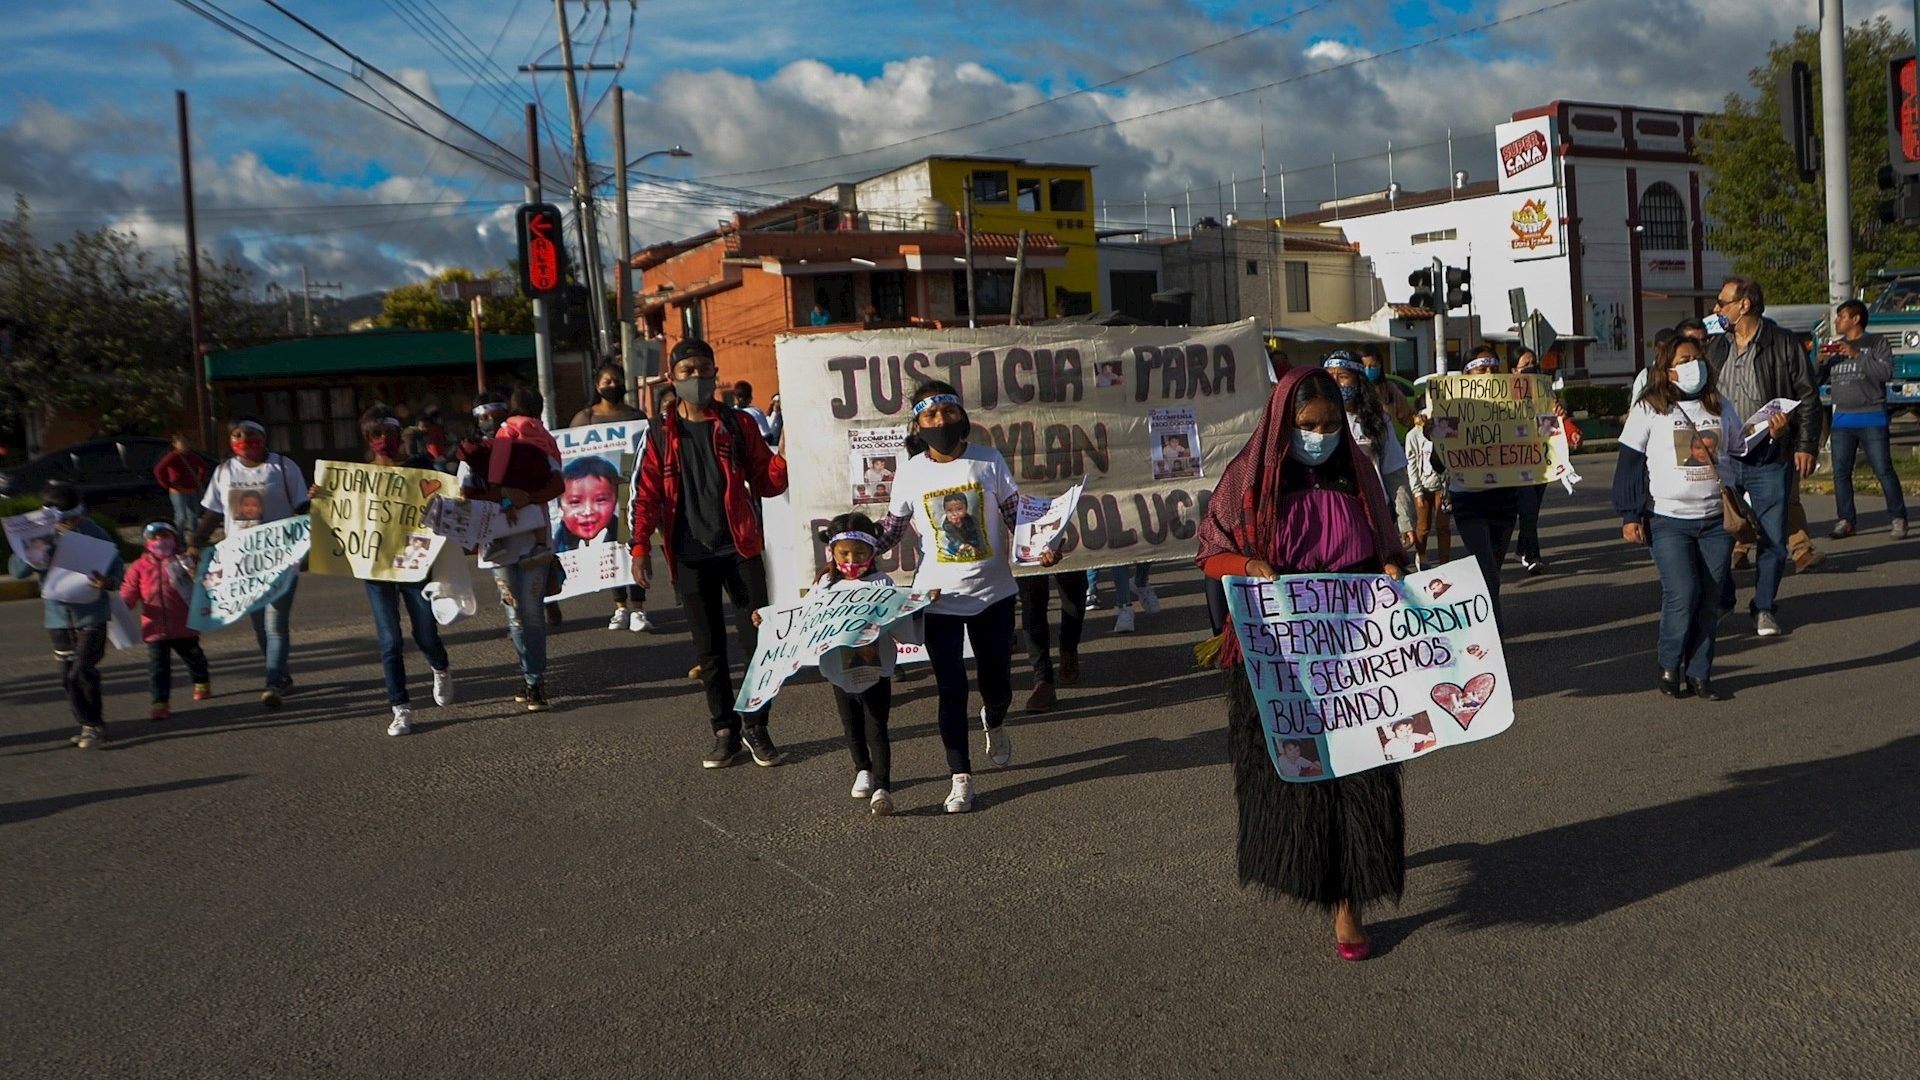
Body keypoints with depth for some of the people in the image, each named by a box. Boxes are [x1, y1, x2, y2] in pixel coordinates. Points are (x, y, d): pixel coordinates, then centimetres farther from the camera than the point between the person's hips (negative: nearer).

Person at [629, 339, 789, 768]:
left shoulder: (738, 426, 5)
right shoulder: (661, 434, 5)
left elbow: (766, 483, 4)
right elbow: (647, 494, 3)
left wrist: (786, 458, -16)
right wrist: (640, 546, -6)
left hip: (740, 550, 0)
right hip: (690, 556, 1)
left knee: (758, 639, 0)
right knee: (708, 648, 7)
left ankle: (755, 727, 16)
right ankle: (725, 732, 18)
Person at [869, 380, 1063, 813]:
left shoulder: (990, 461, -4)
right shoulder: (910, 473, -3)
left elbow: (1016, 517, -1)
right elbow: (891, 530, 3)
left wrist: (1039, 547, -19)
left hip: (993, 592, 1)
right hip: (939, 598, 0)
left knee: (997, 683, 11)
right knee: (951, 689, 0)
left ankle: (994, 723, 48)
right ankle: (961, 777, 13)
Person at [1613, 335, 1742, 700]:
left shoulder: (1721, 407, 11)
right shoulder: (1648, 409, -1)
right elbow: (1629, 464, -2)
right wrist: (1629, 515, -7)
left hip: (1717, 519, 4)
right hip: (1669, 521, -4)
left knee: (1710, 601, 3)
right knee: (1683, 594, -14)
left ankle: (1699, 674, 13)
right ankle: (1669, 665, 7)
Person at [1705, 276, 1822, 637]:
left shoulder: (1783, 343, -3)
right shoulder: (1716, 347, 9)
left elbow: (1808, 396, -1)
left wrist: (1806, 445, -7)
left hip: (1770, 460, -3)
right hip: (1722, 458, 3)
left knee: (1773, 539, 1)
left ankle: (1764, 607, 17)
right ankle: (1719, 600, 23)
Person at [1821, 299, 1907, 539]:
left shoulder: (1876, 342, 0)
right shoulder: (1835, 347, 15)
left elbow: (1886, 372, -14)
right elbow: (1820, 380, 14)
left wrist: (1857, 355, -18)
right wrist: (1820, 362, -6)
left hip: (1872, 418, -5)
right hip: (1842, 419, 5)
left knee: (1884, 470, -5)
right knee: (1841, 472, 2)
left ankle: (1898, 519, 3)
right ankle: (1845, 521, 8)